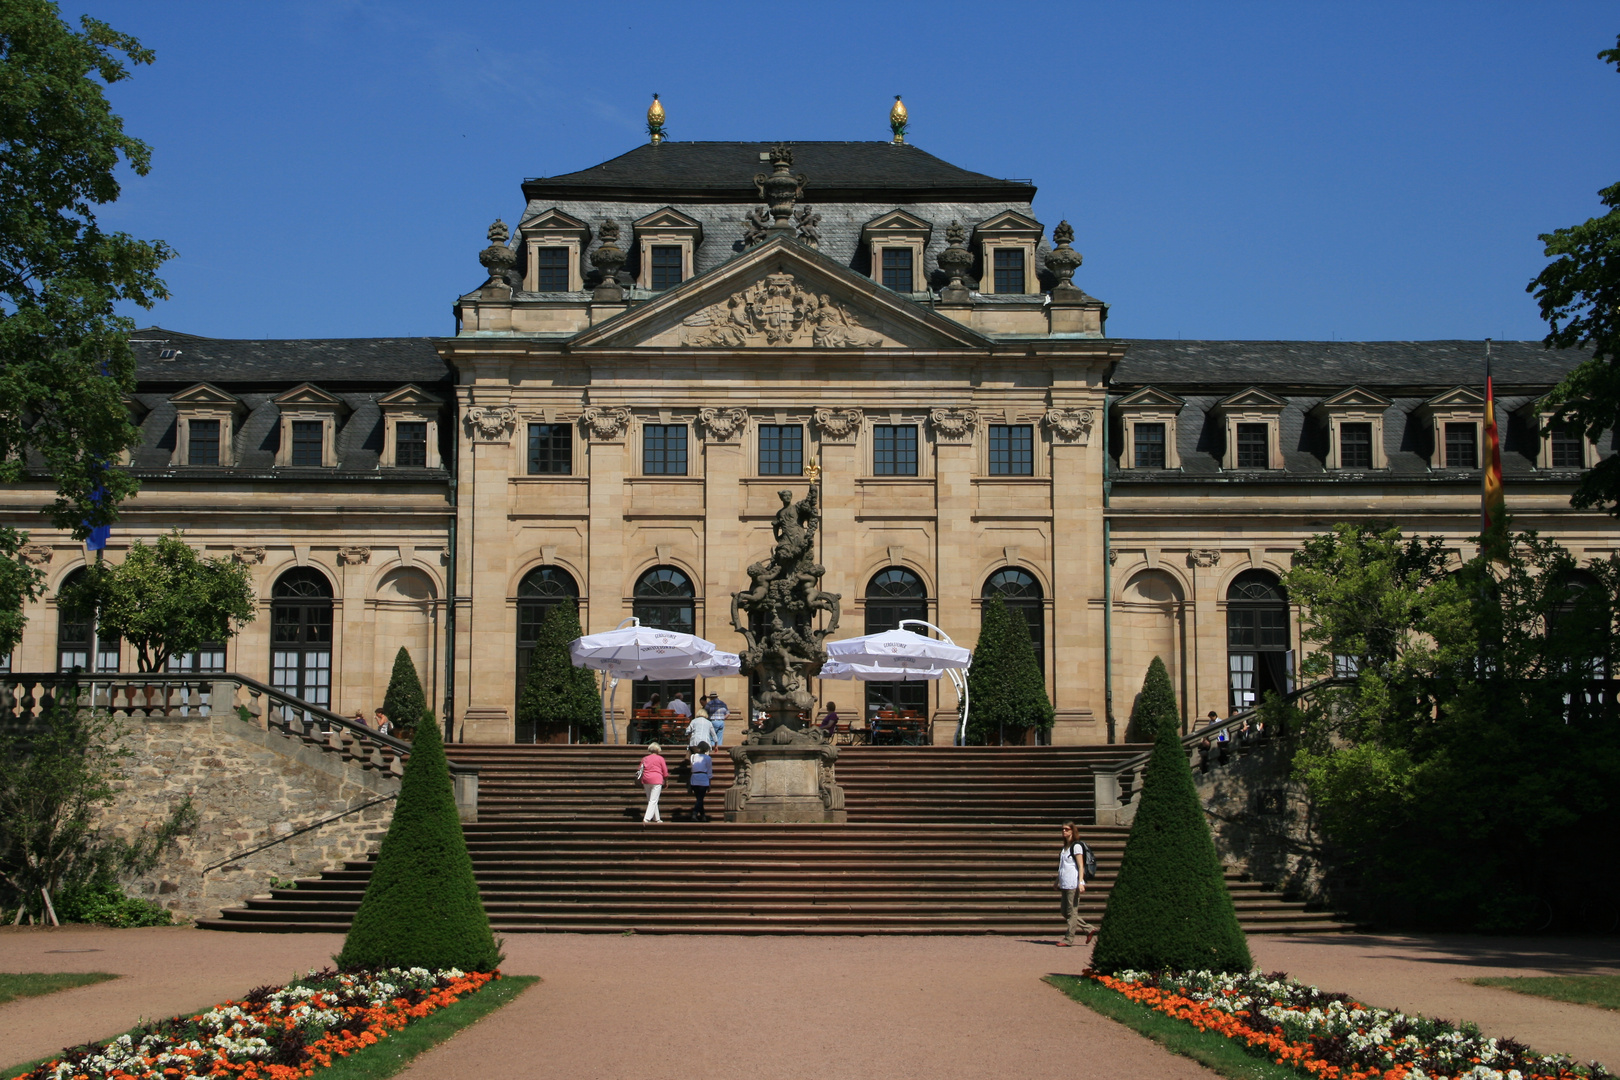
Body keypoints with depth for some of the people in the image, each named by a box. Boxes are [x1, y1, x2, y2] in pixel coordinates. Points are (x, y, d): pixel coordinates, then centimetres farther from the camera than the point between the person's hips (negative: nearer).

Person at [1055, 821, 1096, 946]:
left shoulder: (1076, 846, -7)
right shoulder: (1065, 847, 18)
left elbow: (1080, 866, -12)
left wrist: (1081, 882, -19)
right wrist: (1058, 882, 23)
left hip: (1073, 884, -9)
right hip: (1065, 884, 9)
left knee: (1072, 912, -4)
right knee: (1065, 912, 10)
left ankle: (1068, 939, -1)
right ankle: (1089, 929, 16)